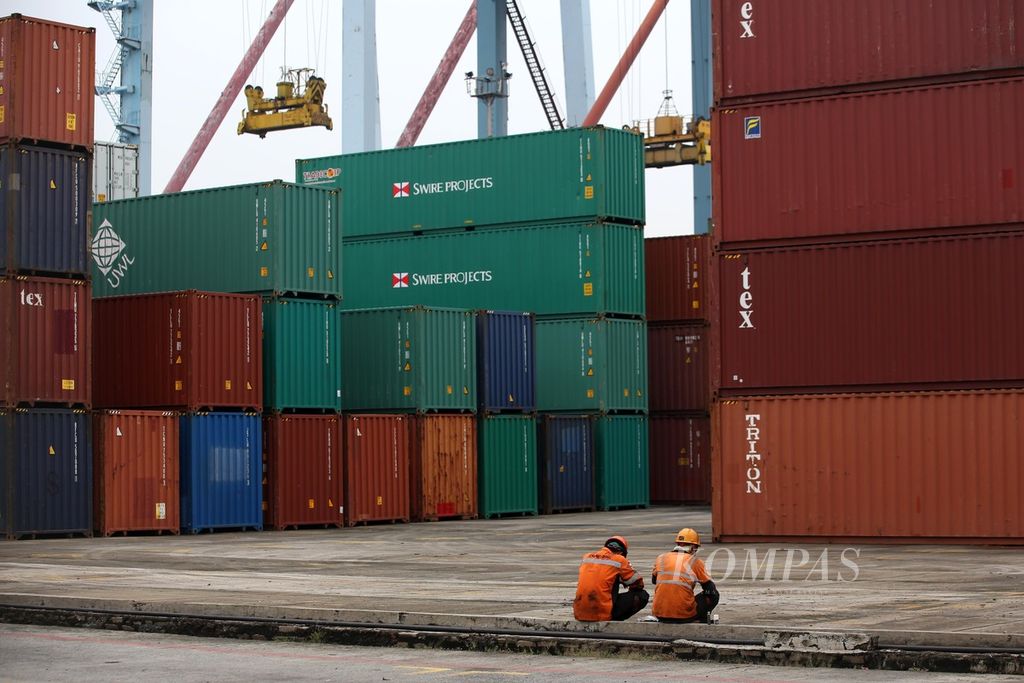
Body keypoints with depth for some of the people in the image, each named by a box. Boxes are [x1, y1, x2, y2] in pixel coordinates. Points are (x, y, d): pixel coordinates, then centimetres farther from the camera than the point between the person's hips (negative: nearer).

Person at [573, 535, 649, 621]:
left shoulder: (587, 557, 14)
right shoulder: (619, 560, 1)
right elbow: (638, 584, 9)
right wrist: (630, 593, 29)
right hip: (603, 613, -6)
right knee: (643, 596, 5)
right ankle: (615, 620, -1)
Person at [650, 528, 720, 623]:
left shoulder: (661, 558, 6)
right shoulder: (696, 562, -2)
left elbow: (654, 580, 24)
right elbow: (710, 588, 5)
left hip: (660, 614, 4)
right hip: (685, 615, -4)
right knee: (714, 595, 17)